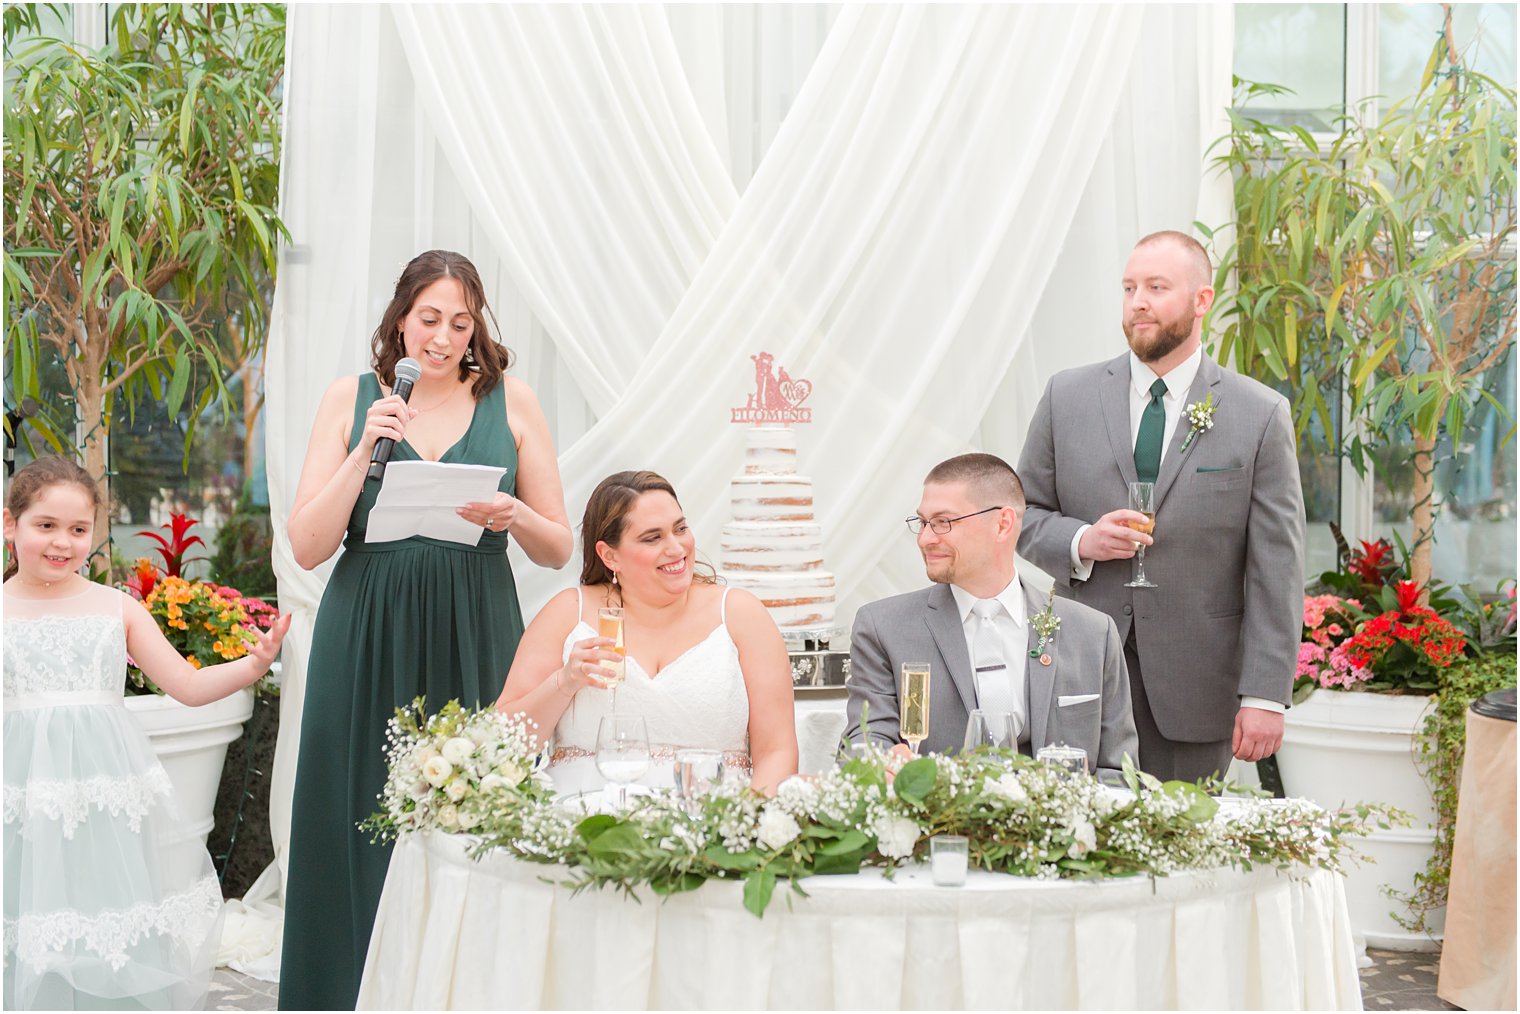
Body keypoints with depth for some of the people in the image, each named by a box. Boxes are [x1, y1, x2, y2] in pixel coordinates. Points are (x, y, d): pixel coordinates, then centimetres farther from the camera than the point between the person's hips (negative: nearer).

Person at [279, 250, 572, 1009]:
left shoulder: (510, 402, 6)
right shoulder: (351, 399, 5)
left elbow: (558, 551, 8)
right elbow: (307, 548, 0)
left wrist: (516, 515, -13)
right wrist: (364, 453, -11)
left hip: (475, 641, 0)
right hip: (368, 641, 0)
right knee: (365, 827, 1)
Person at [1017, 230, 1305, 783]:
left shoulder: (1261, 415, 0)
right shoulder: (1067, 396, 6)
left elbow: (1277, 567, -3)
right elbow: (1023, 511, 12)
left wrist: (1264, 695, -7)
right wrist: (1080, 542, -11)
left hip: (1195, 688, -1)